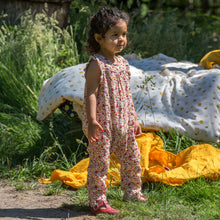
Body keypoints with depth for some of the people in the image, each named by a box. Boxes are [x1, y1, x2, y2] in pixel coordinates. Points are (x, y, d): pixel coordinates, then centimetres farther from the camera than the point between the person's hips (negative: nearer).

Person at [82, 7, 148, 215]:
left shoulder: (122, 63, 12)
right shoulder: (96, 65, -12)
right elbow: (91, 94, -18)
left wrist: (134, 120, 21)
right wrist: (92, 120, -28)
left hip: (123, 124, 8)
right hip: (102, 125, -8)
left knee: (132, 158, 15)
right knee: (100, 161, -4)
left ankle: (132, 192, 33)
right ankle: (97, 201, 3)